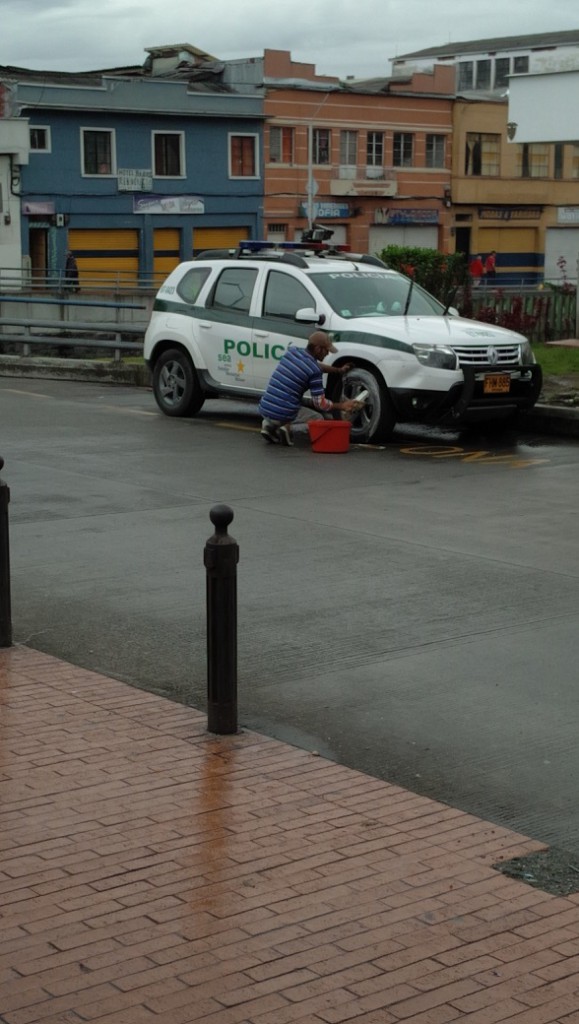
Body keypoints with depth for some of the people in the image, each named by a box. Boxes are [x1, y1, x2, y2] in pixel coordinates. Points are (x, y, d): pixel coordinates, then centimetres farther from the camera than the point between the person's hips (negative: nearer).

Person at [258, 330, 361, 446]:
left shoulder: (291, 351, 6)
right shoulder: (314, 371, -13)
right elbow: (320, 404, -9)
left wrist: (338, 370, 27)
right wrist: (342, 406, 5)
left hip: (263, 409, 5)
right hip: (283, 415, -5)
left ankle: (269, 425, 13)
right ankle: (286, 427, -5)